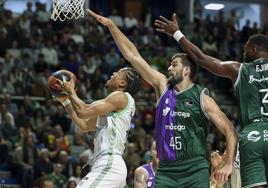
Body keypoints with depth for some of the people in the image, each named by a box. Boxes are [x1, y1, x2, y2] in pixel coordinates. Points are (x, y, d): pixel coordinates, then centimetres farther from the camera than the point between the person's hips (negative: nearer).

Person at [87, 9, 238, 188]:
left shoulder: (202, 98, -1)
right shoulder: (163, 86, 10)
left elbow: (230, 130, 0)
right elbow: (133, 56, 9)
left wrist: (228, 164, -12)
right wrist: (111, 26, 6)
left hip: (195, 171, -3)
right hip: (166, 170, 4)